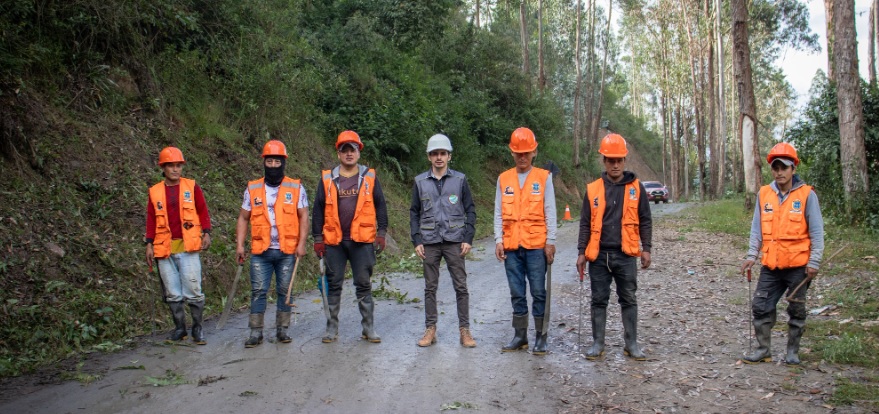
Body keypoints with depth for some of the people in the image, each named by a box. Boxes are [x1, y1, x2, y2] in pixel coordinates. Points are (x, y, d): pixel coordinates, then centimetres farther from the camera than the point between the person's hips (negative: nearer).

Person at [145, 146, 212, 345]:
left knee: (193, 290, -3)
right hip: (165, 249, 2)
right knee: (172, 293, 7)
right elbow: (151, 219, 11)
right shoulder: (155, 192, 8)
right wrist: (149, 244, 5)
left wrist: (206, 233, -4)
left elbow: (203, 211, 7)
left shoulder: (192, 187, 4)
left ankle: (197, 328, 10)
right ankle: (179, 328, 19)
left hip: (188, 247, -2)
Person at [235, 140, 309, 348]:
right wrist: (239, 245, 1)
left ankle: (282, 330, 17)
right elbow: (243, 218, 9)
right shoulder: (252, 189, 7)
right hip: (260, 251, 1)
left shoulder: (296, 188, 3)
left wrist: (301, 244, -7)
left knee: (284, 291, 6)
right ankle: (255, 332, 6)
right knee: (258, 291, 0)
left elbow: (303, 217, 2)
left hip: (287, 251, -1)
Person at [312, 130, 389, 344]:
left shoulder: (369, 177, 4)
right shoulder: (327, 178, 5)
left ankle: (369, 328, 13)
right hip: (334, 241, 1)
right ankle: (332, 328, 17)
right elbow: (318, 210, 7)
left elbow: (380, 206, 7)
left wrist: (381, 233, 1)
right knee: (333, 285, 8)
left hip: (362, 240, -1)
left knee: (364, 285, 5)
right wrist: (318, 238, 3)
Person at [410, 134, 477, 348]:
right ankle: (430, 330, 16)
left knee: (461, 286, 0)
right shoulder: (420, 182, 5)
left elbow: (470, 210, 5)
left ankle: (464, 330, 8)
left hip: (454, 241, -1)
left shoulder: (460, 180, 2)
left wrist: (468, 238, -3)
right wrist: (416, 240, 1)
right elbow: (414, 213, 9)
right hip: (430, 242, 1)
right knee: (430, 287, 7)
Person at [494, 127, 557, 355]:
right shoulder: (503, 179, 8)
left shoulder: (544, 177, 1)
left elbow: (550, 213, 0)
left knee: (538, 292, 2)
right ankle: (520, 336, 18)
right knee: (517, 293, 9)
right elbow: (499, 214, 9)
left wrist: (550, 242, -5)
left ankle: (541, 337, 12)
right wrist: (499, 240, 0)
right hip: (511, 246, 3)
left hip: (537, 246, -3)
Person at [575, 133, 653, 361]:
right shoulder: (593, 189, 3)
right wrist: (581, 252, 2)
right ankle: (598, 343, 16)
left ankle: (631, 344, 17)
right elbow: (585, 223, 6)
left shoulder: (636, 188, 3)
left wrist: (646, 249, -1)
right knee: (599, 300, 7)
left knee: (629, 299, 7)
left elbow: (645, 221, 5)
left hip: (626, 255, 0)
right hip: (598, 255, 1)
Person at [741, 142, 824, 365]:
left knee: (796, 310, 9)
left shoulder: (807, 195, -6)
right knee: (761, 307, 4)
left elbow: (816, 232, -4)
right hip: (770, 265, 3)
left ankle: (793, 352, 22)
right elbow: (757, 229, 7)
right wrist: (751, 255, 1)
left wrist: (814, 262, -9)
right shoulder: (764, 194, 3)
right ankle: (763, 350, 16)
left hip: (798, 265, -3)